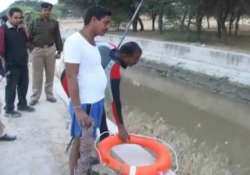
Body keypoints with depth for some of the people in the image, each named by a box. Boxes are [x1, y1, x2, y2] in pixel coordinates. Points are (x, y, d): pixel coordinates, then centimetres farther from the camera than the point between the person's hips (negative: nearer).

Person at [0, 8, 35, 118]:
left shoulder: (20, 28, 9)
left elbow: (28, 40, 12)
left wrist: (25, 30, -3)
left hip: (23, 63, 7)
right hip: (12, 65, -7)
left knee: (24, 85, 16)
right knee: (11, 87, 2)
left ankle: (22, 105, 33)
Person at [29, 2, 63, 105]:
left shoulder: (54, 23, 7)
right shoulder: (34, 22, 4)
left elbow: (57, 37, 8)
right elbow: (30, 37, 4)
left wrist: (59, 50, 4)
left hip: (50, 50, 2)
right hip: (37, 50, -1)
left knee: (50, 74, 9)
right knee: (37, 75, 3)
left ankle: (49, 94, 21)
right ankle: (35, 96, 11)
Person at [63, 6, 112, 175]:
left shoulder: (93, 42, 9)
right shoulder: (75, 41, -18)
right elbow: (71, 77, -21)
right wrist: (78, 109, -23)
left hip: (97, 101, 9)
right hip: (85, 104, -9)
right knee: (80, 143, 6)